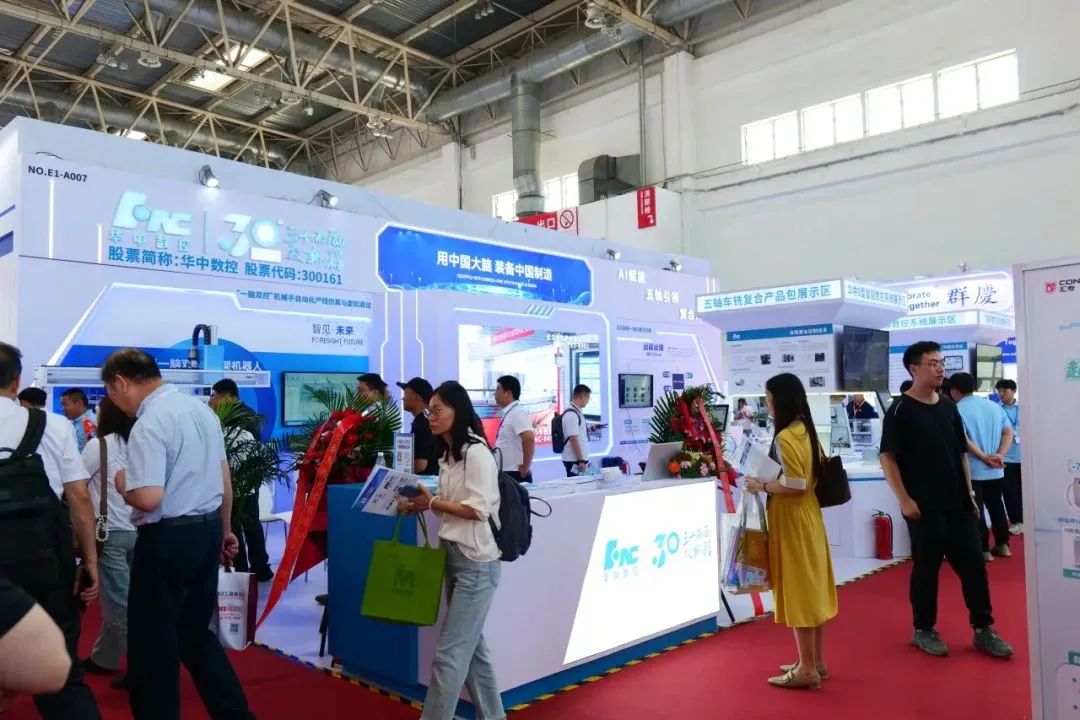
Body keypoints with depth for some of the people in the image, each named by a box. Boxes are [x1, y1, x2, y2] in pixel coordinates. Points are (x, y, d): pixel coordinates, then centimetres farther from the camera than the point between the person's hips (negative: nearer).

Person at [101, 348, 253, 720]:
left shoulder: (148, 425, -18)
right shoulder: (201, 407, 7)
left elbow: (149, 498, -26)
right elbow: (224, 477, 14)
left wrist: (122, 484, -4)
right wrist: (224, 531, 24)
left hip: (168, 538, -8)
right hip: (208, 529, 9)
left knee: (153, 642, 9)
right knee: (195, 633, 20)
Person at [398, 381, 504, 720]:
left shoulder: (477, 452, -14)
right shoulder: (448, 455, 11)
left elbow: (477, 510, -19)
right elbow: (450, 504, 12)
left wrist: (432, 502, -15)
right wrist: (418, 506, -3)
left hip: (476, 562, -9)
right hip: (455, 557, 9)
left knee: (449, 652, -3)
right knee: (471, 645, 16)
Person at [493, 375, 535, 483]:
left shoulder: (517, 412, -17)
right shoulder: (509, 413, 11)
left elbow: (529, 438, -29)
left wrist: (525, 467, -22)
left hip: (515, 473, -9)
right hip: (506, 472, 9)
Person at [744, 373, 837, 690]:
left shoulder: (785, 438, -20)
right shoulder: (807, 431, 7)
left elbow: (794, 486, -24)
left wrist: (761, 486, -11)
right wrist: (768, 482, 13)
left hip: (792, 523, -9)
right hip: (809, 518, 9)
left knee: (797, 593, 0)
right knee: (812, 590, 15)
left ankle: (807, 670, 10)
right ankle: (816, 662, 26)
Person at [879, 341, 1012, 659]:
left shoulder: (949, 407, 11)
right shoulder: (900, 410, -9)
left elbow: (962, 453, 17)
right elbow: (887, 457, -12)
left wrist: (969, 492, 12)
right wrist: (904, 499, -17)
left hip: (958, 504, 6)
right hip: (924, 507, -6)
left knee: (974, 565, 9)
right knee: (926, 568, 3)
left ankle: (983, 630, 21)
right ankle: (923, 630, 17)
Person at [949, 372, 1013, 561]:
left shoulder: (957, 410, -11)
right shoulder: (994, 406, 9)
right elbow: (1008, 433, 5)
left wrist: (985, 458, -16)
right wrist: (1000, 455, -4)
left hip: (972, 471, -6)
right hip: (996, 471, 6)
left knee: (976, 511, 1)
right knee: (996, 506, 18)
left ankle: (983, 550, 3)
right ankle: (1002, 545, 25)